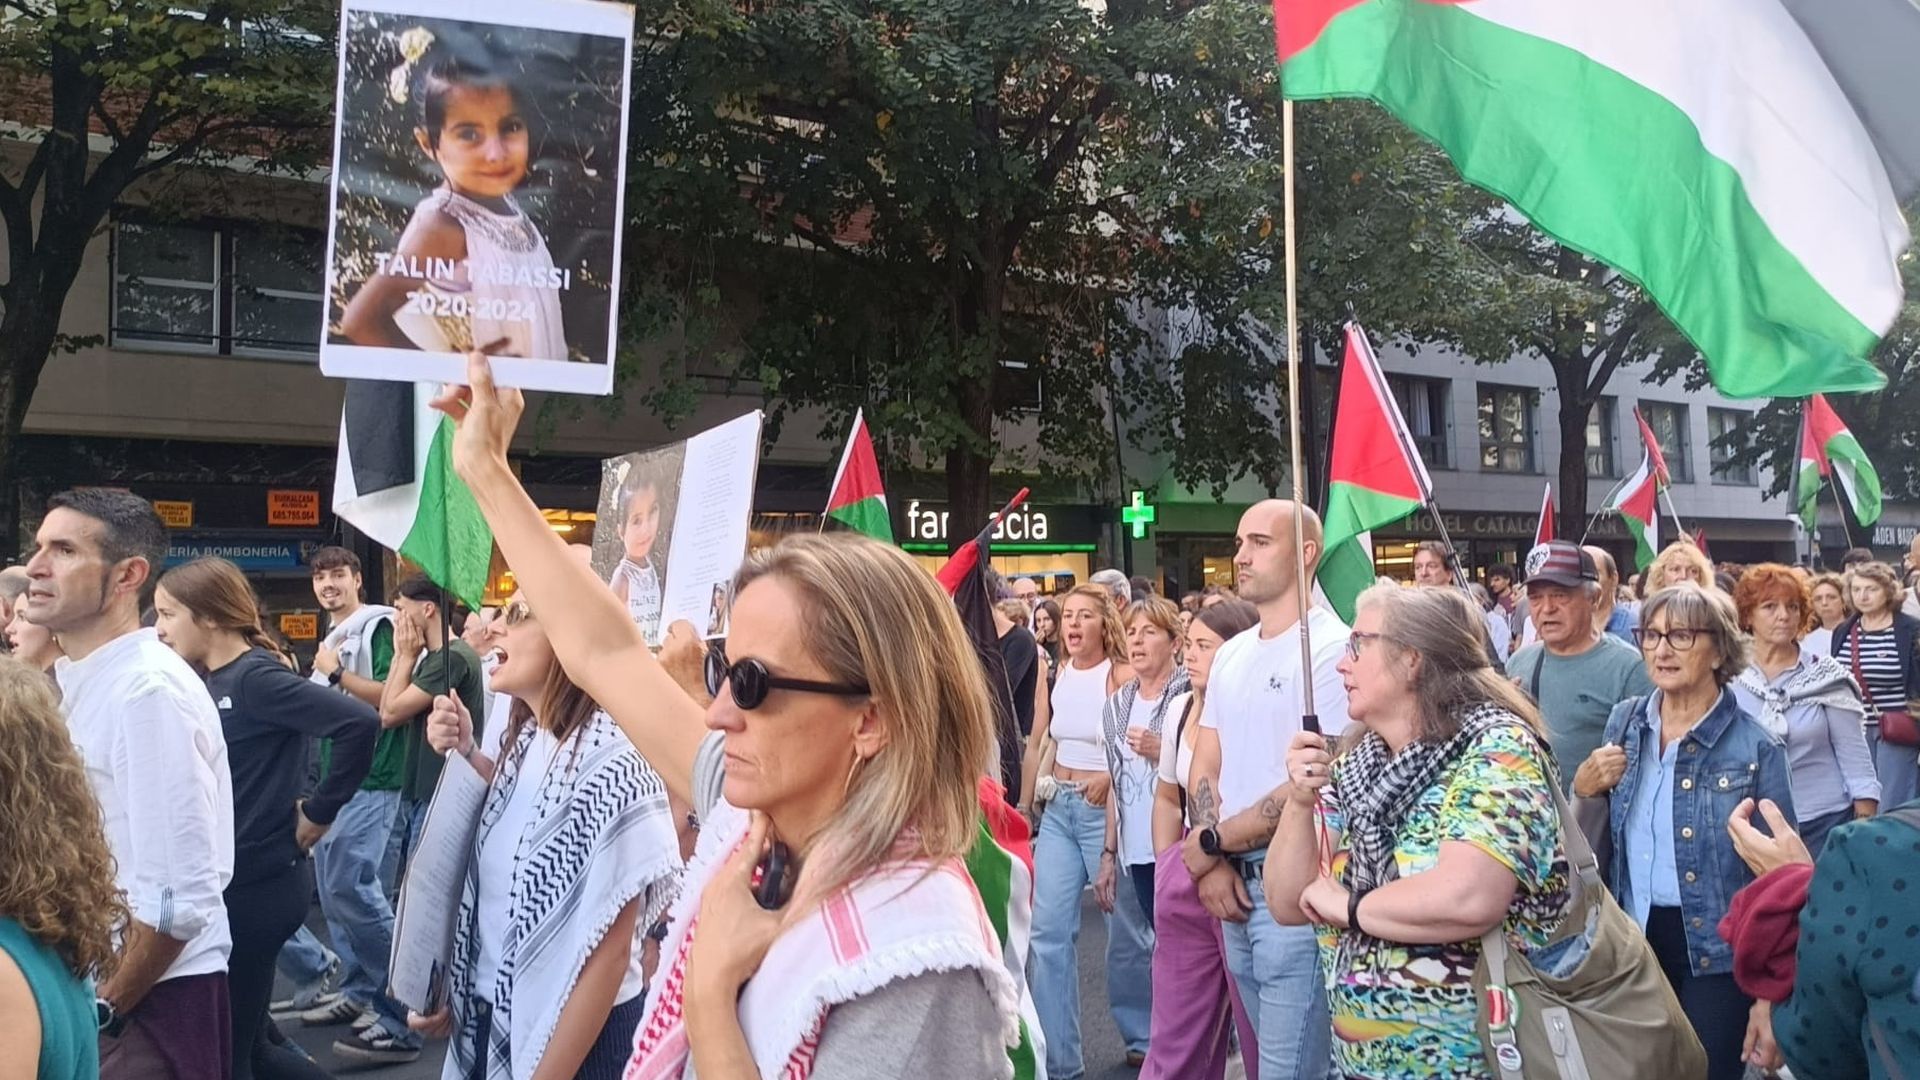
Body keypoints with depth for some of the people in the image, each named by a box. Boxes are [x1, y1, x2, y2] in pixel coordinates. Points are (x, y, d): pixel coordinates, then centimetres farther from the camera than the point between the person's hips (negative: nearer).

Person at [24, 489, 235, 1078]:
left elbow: (182, 896, -22)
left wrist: (104, 1010, -13)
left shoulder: (148, 691, -19)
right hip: (96, 987, 8)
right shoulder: (79, 683, 8)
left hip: (149, 1000, -8)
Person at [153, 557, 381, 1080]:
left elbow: (360, 723, -25)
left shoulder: (256, 677, -15)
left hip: (258, 882, -9)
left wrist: (318, 813, -17)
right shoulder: (207, 682, 11)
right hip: (225, 880, 9)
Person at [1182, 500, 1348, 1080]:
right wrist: (1210, 863, -3)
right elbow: (1206, 767, 14)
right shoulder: (1230, 655, 13)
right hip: (1235, 885, 8)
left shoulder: (1331, 647, -13)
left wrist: (1212, 841, -8)